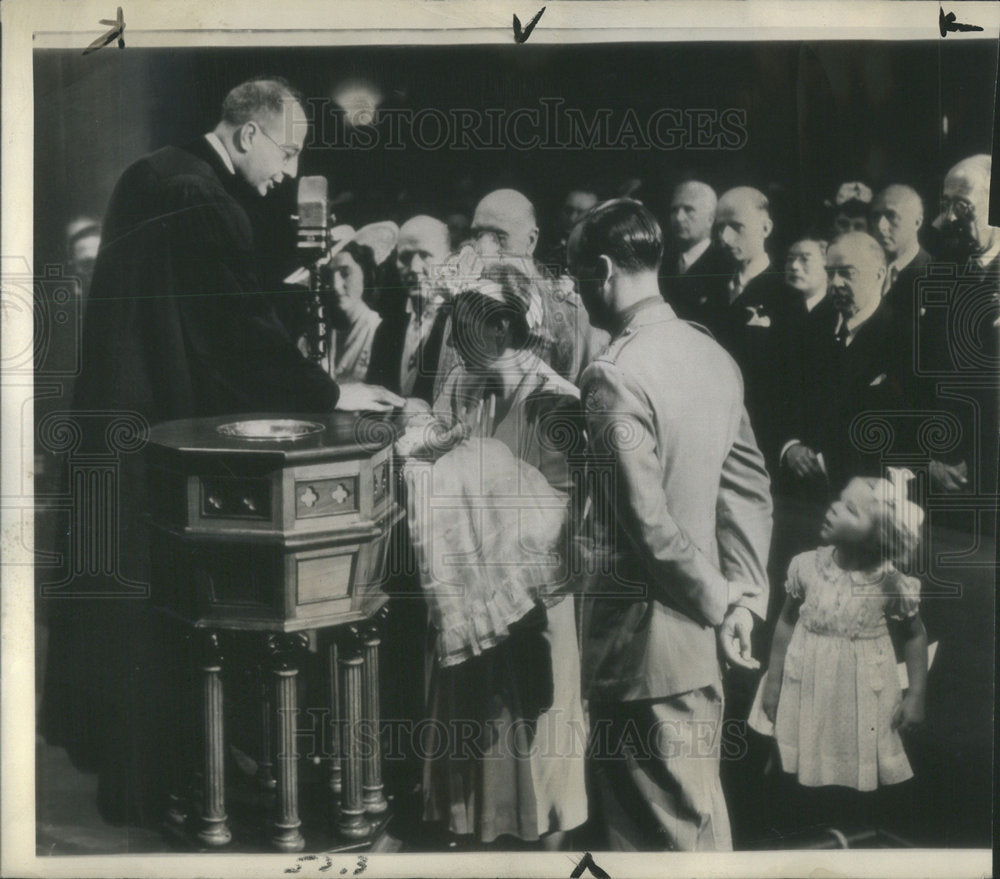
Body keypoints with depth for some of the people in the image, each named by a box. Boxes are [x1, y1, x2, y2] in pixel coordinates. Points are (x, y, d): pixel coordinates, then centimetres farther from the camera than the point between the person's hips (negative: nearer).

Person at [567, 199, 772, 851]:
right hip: (699, 628, 8)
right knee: (700, 810, 19)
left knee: (663, 828, 4)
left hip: (642, 634, -8)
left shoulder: (615, 376, -19)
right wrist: (743, 596, 6)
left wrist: (717, 599, -11)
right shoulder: (715, 356, 6)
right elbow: (750, 487, 8)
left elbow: (647, 520, -22)